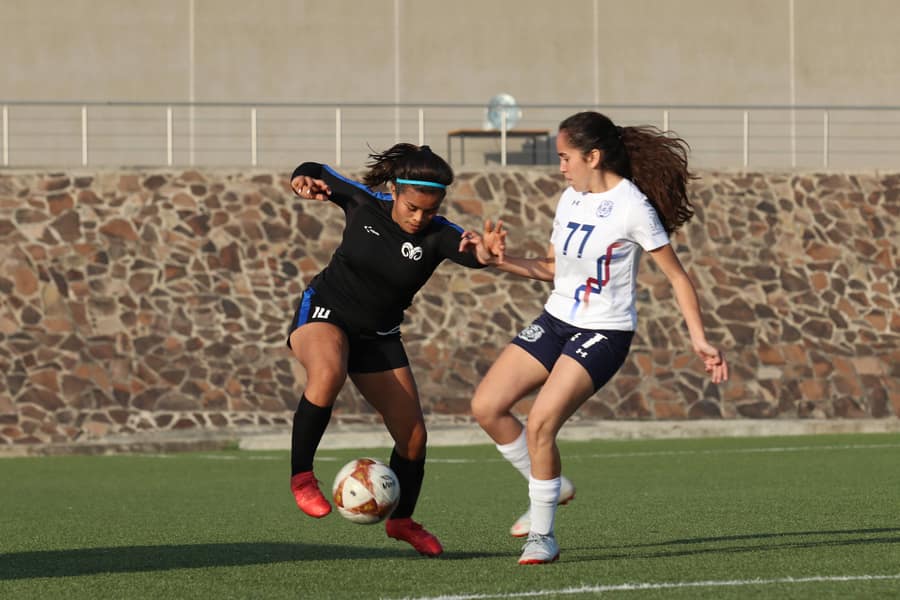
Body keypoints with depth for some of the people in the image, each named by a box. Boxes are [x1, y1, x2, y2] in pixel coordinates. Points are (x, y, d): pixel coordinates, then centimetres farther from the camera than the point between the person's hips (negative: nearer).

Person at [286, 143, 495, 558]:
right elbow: (317, 174, 2)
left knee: (413, 436, 1)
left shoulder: (437, 235, -17)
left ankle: (402, 520, 28)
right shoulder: (364, 203, -14)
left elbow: (469, 252, -39)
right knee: (327, 374, -38)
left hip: (378, 336, 3)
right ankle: (301, 476, -22)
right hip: (324, 313, -3)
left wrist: (482, 252, -62)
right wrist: (304, 179, -21)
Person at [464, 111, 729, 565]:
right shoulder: (571, 200, 7)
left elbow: (677, 277, -10)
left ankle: (542, 537, -5)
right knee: (486, 407, -1)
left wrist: (699, 340, -15)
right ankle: (546, 487, 19)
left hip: (603, 335, -8)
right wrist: (502, 260, 3)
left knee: (540, 423, -21)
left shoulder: (632, 207, -15)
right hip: (556, 322, 8)